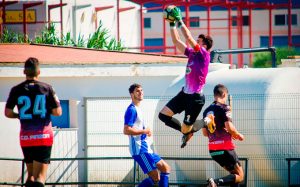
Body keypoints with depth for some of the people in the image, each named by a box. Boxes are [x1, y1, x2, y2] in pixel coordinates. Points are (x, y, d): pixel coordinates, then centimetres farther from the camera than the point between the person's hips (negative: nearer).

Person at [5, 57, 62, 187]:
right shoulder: (47, 88, -3)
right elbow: (57, 112, -2)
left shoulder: (16, 90, 0)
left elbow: (7, 113, -1)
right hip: (44, 136, -2)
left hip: (26, 137, 2)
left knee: (31, 175, 17)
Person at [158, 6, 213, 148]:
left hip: (196, 97, -8)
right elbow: (176, 41, 11)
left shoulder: (204, 55, -12)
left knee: (185, 129, -5)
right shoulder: (191, 54, 9)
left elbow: (188, 37, -21)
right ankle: (188, 131, 21)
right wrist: (172, 23, 3)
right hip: (185, 94, 8)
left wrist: (180, 21, -17)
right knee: (163, 115, 2)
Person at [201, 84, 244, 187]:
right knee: (240, 176, 1)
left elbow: (205, 132, 17)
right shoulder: (224, 108, -9)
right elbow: (229, 127, -19)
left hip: (213, 149, 7)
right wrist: (238, 135, 2)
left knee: (234, 174, 22)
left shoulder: (207, 111, 12)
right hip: (225, 148, -7)